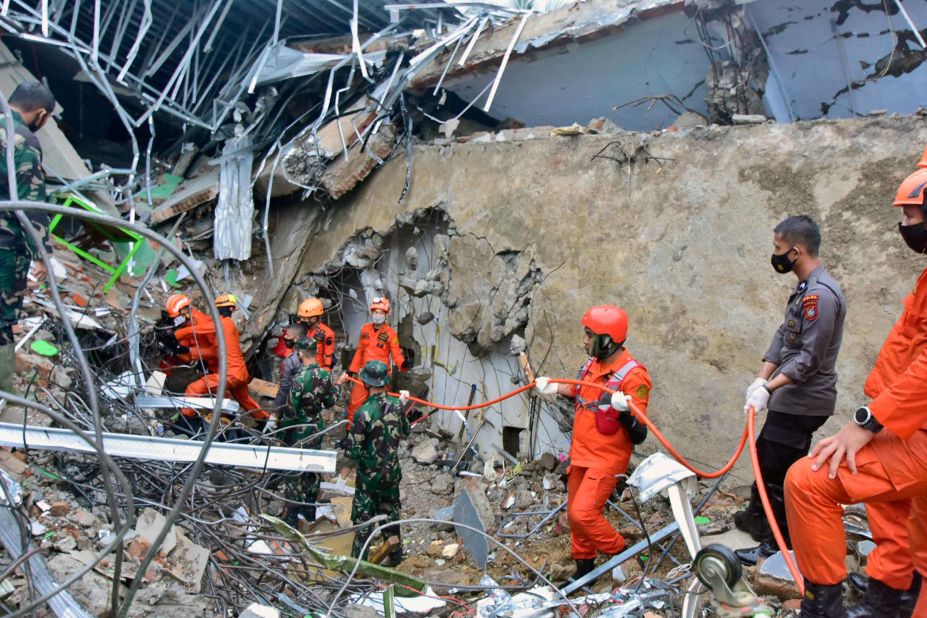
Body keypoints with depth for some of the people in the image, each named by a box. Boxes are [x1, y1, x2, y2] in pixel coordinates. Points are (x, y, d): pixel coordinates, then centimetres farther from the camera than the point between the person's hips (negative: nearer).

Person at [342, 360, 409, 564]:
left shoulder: (363, 413, -26)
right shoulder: (396, 405, -10)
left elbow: (353, 451, -22)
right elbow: (405, 433, 9)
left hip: (369, 476, -5)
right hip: (392, 472, 5)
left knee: (363, 519, 9)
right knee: (390, 513, 22)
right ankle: (395, 554, 36)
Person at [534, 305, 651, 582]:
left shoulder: (633, 375, -22)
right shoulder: (592, 363, 0)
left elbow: (639, 435, -23)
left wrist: (624, 410, -40)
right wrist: (554, 388, 20)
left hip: (607, 458, -8)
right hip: (580, 453, 8)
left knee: (583, 513, -15)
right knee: (574, 514, 16)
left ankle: (622, 555, 10)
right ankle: (584, 566, 36)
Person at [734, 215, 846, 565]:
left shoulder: (820, 294, -22)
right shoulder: (804, 289, 11)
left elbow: (809, 358, -24)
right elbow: (783, 337, 12)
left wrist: (769, 388, -25)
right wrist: (761, 380, 4)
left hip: (802, 403, -10)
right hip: (790, 398, 10)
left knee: (777, 471, -1)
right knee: (766, 457, 22)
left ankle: (777, 545, 13)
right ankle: (758, 517, 39)